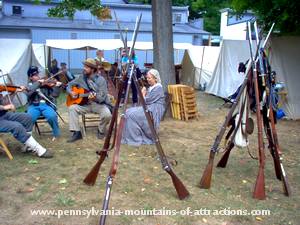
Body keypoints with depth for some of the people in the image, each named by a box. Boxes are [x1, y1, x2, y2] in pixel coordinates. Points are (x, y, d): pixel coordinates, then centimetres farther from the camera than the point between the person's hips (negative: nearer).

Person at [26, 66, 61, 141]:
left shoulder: (45, 84, 13)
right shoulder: (29, 85, 13)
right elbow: (29, 92, -12)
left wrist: (57, 85, -15)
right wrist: (38, 83, -12)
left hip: (46, 105, 0)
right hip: (34, 106, 0)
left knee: (52, 116, -32)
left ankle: (56, 134, -6)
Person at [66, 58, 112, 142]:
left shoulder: (100, 80, -12)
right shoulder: (81, 78, 3)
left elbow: (102, 97, -19)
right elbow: (69, 85, 13)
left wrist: (95, 98, -41)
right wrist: (71, 92, -8)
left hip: (99, 104, -4)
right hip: (85, 104, 4)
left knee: (107, 115, -32)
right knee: (72, 108, -21)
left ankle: (101, 131, 1)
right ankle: (77, 133, -13)